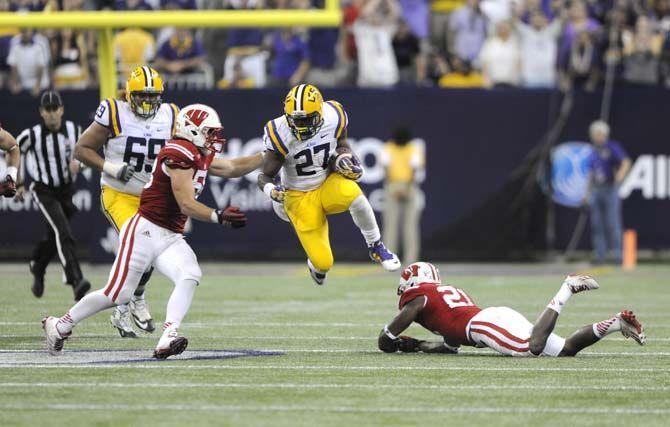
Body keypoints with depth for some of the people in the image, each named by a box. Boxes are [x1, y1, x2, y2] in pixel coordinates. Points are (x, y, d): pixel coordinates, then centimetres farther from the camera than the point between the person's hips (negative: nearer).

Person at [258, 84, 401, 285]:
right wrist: (270, 189, -34)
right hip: (300, 198, -1)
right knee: (323, 264, -8)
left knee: (353, 194, -37)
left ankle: (376, 247, -12)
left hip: (329, 183, 1)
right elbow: (265, 176, -13)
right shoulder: (281, 134, -22)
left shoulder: (334, 117, -14)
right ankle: (316, 263, 34)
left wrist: (344, 157, -13)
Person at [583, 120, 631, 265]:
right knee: (596, 224, 3)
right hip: (596, 191, 6)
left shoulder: (613, 147, -3)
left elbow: (626, 162, -15)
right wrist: (588, 193, 18)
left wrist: (621, 174, -35)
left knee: (613, 223, -10)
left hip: (610, 189, -6)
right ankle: (600, 256, 5)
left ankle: (617, 254, -8)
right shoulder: (593, 152, 17)